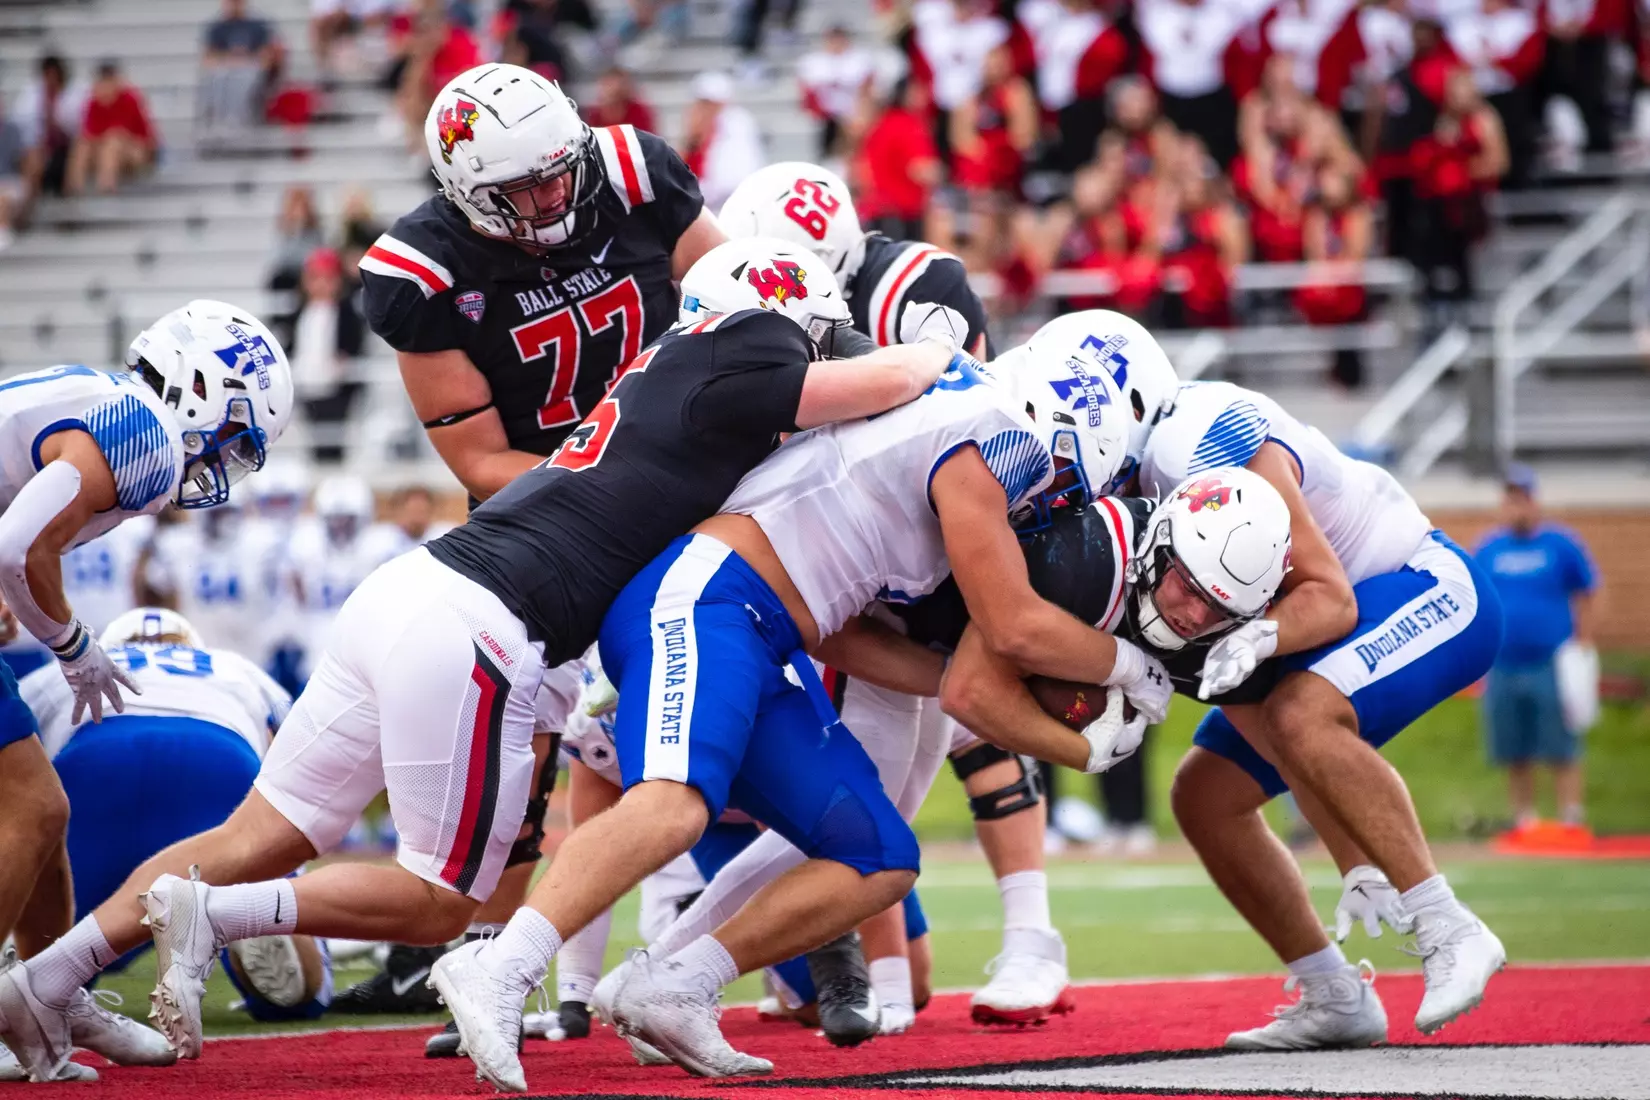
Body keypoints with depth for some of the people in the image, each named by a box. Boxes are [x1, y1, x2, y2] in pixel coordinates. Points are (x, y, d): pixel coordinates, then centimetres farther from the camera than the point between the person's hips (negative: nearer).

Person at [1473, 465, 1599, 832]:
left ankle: (1571, 819, -7)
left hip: (1552, 667, -3)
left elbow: (1587, 596, 4)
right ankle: (1523, 820, 12)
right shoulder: (1486, 550, 10)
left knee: (1562, 751, -7)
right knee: (1514, 756, 5)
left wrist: (1583, 646, -3)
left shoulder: (1562, 544, 2)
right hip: (1502, 670, 3)